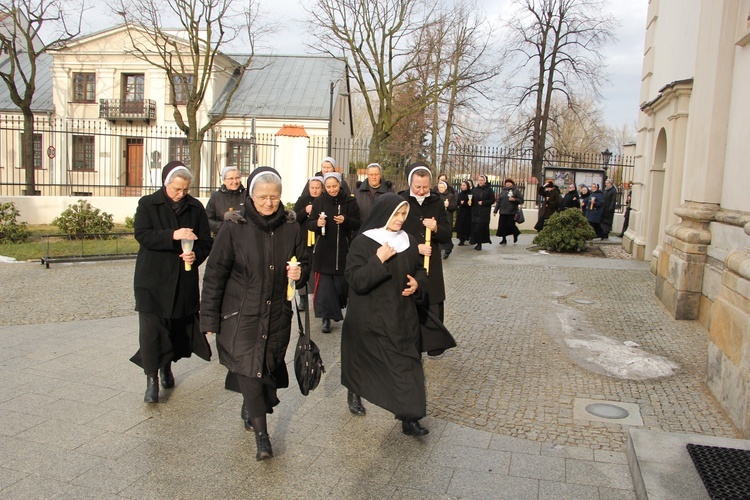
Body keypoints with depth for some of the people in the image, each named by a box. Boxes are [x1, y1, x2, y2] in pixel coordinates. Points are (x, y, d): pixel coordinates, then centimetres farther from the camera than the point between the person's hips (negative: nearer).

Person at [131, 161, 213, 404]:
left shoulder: (195, 208, 6)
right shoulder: (148, 204, 0)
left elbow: (206, 240, 6)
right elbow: (141, 234, -14)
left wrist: (196, 255, -15)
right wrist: (172, 236, -27)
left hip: (184, 279, 3)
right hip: (152, 278, -2)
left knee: (179, 326, 10)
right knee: (150, 328, -7)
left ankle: (166, 366, 34)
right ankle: (151, 379, 4)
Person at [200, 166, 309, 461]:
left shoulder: (291, 228, -1)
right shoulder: (234, 229, -9)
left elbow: (305, 263, 12)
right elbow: (215, 274, -5)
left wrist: (300, 272, -14)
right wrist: (209, 318, -6)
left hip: (277, 314, 3)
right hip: (241, 314, -3)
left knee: (269, 368, 11)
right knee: (249, 368, -8)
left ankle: (251, 408, 41)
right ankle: (261, 434, 5)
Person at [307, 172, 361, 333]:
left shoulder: (350, 201, 0)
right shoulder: (319, 201, 3)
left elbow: (357, 224, 0)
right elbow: (310, 223, 4)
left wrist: (345, 220, -20)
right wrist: (317, 223, -19)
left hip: (343, 250, 0)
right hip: (324, 250, 0)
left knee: (342, 282, 3)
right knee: (324, 284, -4)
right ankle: (326, 318, 3)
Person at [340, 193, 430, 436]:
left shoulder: (408, 240, 4)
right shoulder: (362, 243, -11)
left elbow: (420, 269, 16)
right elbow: (355, 280, -18)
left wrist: (417, 283, -6)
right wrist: (378, 260, -27)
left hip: (403, 315, 4)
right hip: (370, 316, -4)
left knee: (407, 362, 0)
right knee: (362, 359, 9)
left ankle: (409, 418, 8)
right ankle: (353, 392, 39)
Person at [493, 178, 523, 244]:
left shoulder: (516, 191, 3)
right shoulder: (503, 191, 15)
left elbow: (521, 200, -1)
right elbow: (498, 201, 15)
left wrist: (514, 199, -17)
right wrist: (495, 210, 12)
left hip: (512, 212, -4)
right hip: (503, 212, 4)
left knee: (510, 225, -7)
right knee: (502, 226, 1)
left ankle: (515, 235, 22)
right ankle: (504, 239, 13)